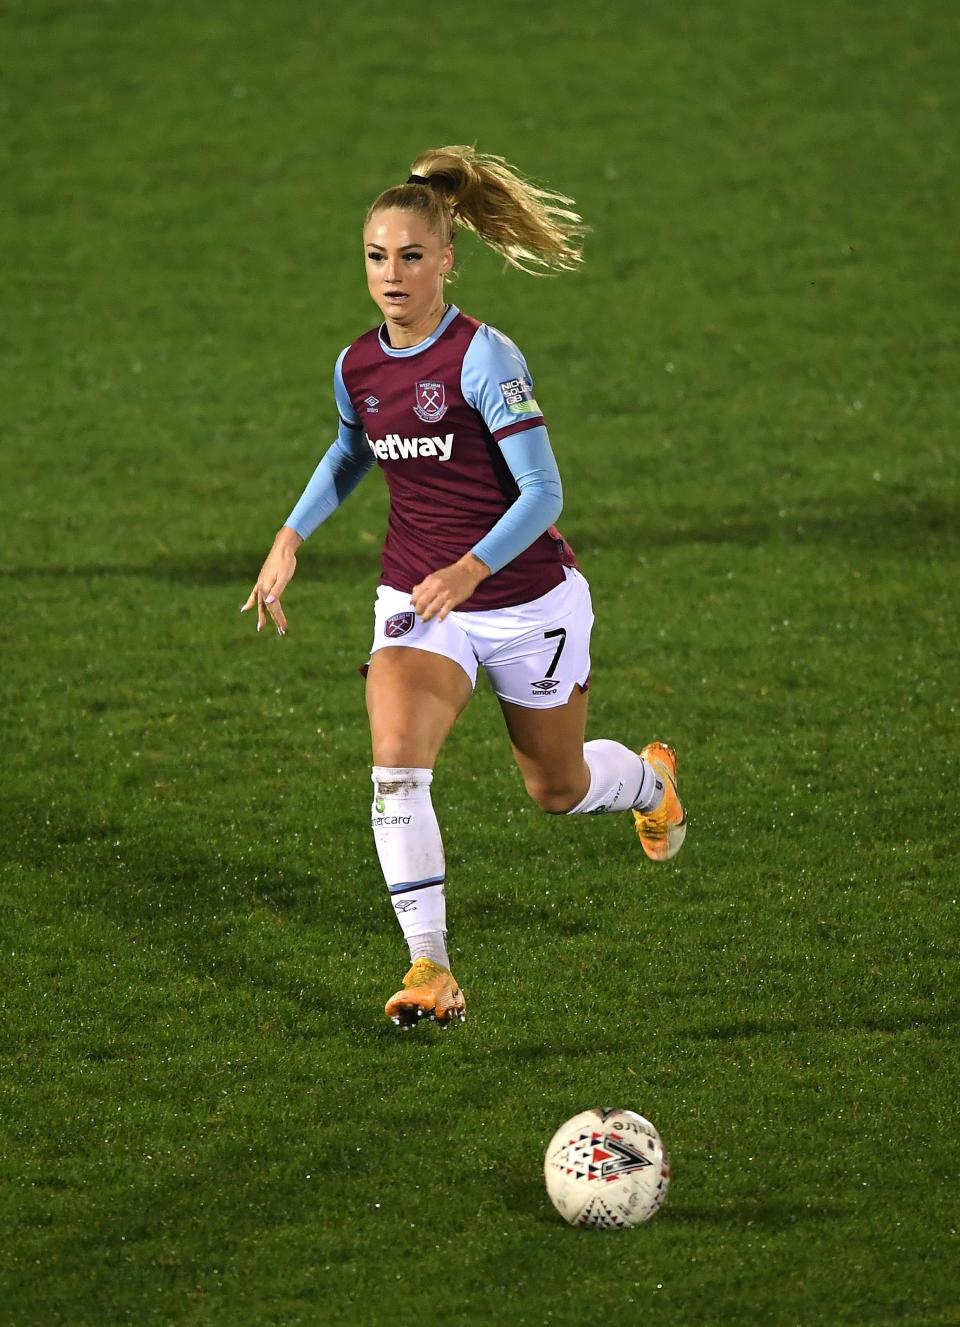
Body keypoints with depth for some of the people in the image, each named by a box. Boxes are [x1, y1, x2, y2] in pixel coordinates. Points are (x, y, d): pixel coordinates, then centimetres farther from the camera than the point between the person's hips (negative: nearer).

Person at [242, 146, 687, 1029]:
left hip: (527, 598, -4)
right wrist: (292, 536, 10)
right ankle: (430, 971, -21)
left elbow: (542, 492, -23)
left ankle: (650, 778, 53)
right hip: (418, 602, 4)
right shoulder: (358, 367, -1)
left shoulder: (484, 358, -20)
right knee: (396, 757, -24)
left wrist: (469, 569, -36)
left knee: (558, 789, 16)